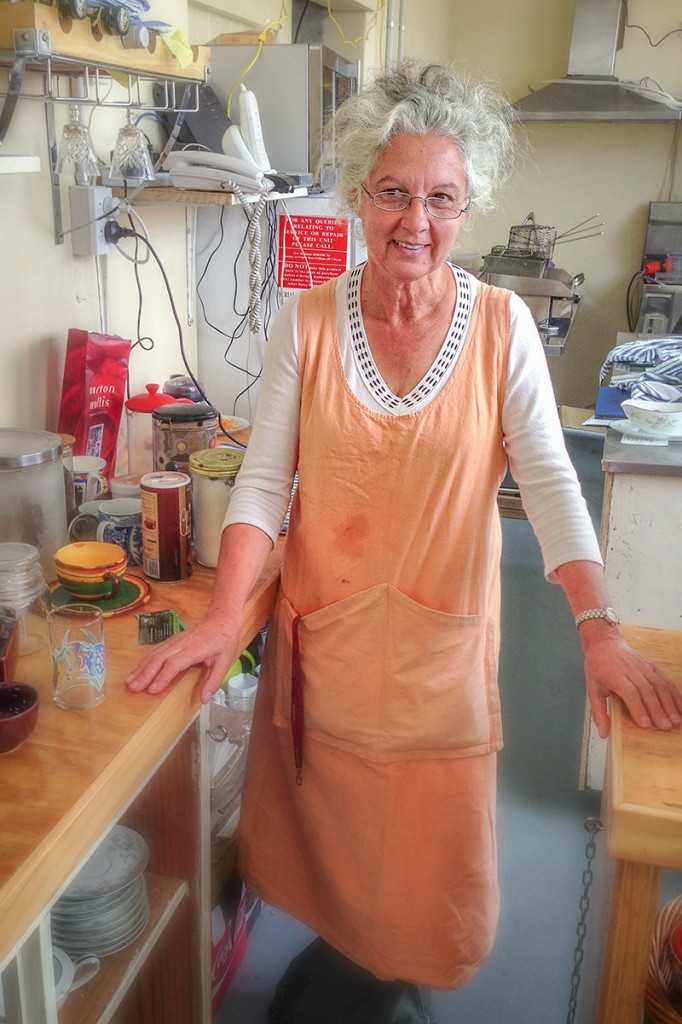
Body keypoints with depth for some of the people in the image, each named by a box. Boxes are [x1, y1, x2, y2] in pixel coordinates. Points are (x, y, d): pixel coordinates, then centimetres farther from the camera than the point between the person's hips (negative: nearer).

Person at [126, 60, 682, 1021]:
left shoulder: (502, 324, -8)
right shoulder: (307, 321, -6)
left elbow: (549, 479, -12)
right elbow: (263, 480, -8)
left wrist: (599, 628, -23)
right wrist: (222, 618, -18)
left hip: (443, 643, 0)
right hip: (324, 636, 1)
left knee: (432, 857, 15)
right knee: (324, 837, 18)